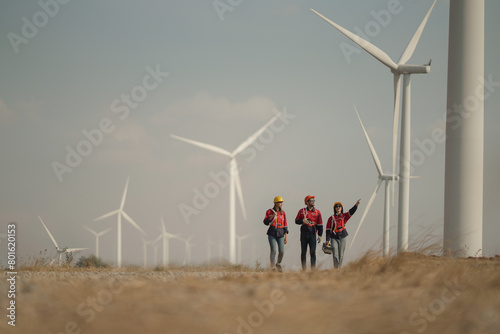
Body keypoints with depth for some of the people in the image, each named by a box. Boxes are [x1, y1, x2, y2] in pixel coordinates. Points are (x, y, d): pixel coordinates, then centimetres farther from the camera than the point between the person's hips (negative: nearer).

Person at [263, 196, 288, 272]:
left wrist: (286, 236, 4)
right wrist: (272, 216, -18)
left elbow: (285, 225, 8)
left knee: (282, 251, -7)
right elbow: (266, 222, -5)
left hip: (280, 234, 2)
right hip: (272, 233, -2)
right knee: (273, 251, -12)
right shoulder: (269, 212, 0)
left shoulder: (283, 213, 7)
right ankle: (272, 267, 0)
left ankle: (278, 264, 20)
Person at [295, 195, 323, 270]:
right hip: (304, 233, 1)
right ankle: (303, 268, 10)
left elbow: (320, 225, 7)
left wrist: (320, 235, 1)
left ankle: (313, 268, -7)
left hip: (312, 234, -1)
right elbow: (296, 221, 7)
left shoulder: (317, 212, 5)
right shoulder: (302, 211, 5)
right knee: (303, 252, 5)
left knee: (313, 252, -7)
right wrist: (303, 221, -14)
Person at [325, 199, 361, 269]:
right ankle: (335, 269, -9)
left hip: (342, 237, 2)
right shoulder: (331, 218, 2)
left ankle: (339, 268, 11)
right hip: (334, 238, -1)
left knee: (341, 255, 3)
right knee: (335, 255, -10)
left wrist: (356, 205, -28)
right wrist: (327, 240, -4)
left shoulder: (344, 216, 6)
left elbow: (351, 212, -10)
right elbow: (328, 229, 2)